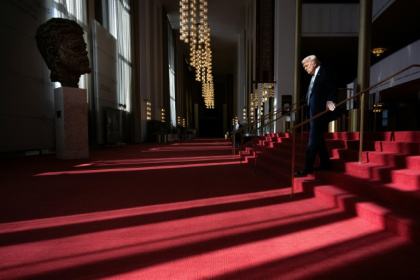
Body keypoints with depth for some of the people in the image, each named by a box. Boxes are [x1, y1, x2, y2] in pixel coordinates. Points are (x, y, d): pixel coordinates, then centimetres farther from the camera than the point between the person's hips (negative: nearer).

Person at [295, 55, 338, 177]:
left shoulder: (325, 72, -6)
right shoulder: (314, 76, 19)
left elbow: (334, 89, -15)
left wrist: (330, 101, -29)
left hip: (320, 114, -10)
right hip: (314, 113, 10)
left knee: (313, 142, -9)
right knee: (318, 140, 15)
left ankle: (307, 168, -4)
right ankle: (325, 164, 26)